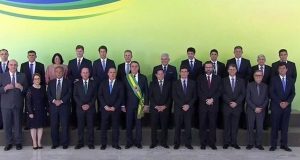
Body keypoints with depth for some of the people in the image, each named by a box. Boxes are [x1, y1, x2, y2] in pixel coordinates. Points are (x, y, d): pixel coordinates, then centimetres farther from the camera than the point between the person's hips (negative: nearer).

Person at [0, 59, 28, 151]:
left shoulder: (22, 76, 6)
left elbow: (26, 90, 4)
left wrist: (21, 87, -15)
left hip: (18, 104, 0)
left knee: (18, 124, 7)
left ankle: (18, 142, 19)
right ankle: (8, 143, 18)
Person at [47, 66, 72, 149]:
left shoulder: (68, 82, 6)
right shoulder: (51, 82, 14)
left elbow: (69, 93, -3)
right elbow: (48, 94, 6)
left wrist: (61, 101, -13)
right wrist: (54, 101, -11)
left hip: (64, 106, -2)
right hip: (53, 106, 2)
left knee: (65, 125, -1)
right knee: (54, 126, 2)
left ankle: (65, 143, 7)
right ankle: (55, 143, 12)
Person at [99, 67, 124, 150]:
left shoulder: (120, 84, 3)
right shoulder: (103, 83, 7)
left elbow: (121, 97, -2)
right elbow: (100, 95, 2)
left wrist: (114, 107, -11)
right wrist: (105, 106, -10)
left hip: (115, 109, 0)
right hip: (105, 108, 1)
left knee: (115, 126, 4)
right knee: (104, 126, 3)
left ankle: (115, 144, 12)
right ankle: (103, 144, 11)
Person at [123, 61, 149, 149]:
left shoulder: (143, 78, 2)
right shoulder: (126, 78, 1)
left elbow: (146, 92, 3)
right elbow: (124, 92, 2)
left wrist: (146, 104, -1)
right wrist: (123, 105, 0)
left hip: (140, 104, 0)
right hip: (129, 104, 0)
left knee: (138, 123, 7)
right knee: (129, 124, 5)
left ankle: (138, 142, 18)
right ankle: (129, 142, 18)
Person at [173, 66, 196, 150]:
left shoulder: (192, 83, 8)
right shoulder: (175, 83, 5)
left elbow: (194, 96, 5)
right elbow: (174, 96, -1)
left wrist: (188, 105, -8)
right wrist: (182, 105, -10)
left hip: (189, 108, 1)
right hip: (178, 108, 0)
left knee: (188, 126, 1)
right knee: (178, 126, 3)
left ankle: (188, 143, 9)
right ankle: (177, 143, 11)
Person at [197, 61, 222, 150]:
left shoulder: (217, 78, 9)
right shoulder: (200, 78, 8)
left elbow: (219, 91, 2)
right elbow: (199, 92, 1)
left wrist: (212, 99, -12)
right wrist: (206, 100, -11)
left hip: (214, 105, 0)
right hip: (203, 104, 0)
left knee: (213, 124, 2)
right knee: (202, 125, 1)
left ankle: (212, 142, 9)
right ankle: (203, 143, 8)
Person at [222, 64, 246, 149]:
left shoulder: (241, 81, 9)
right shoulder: (224, 80, 5)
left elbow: (243, 93, 3)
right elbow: (223, 94, -1)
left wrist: (236, 102, -9)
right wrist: (229, 102, -12)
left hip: (237, 106, 1)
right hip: (227, 106, -1)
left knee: (235, 125, 4)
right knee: (227, 125, 4)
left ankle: (234, 142, 10)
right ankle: (226, 142, 11)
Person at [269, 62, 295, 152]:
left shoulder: (291, 80, 10)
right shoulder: (274, 79, 1)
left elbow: (293, 93, 5)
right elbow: (272, 93, -6)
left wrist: (287, 102, -10)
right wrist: (279, 103, -13)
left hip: (287, 106, 3)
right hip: (276, 106, -3)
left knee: (285, 126, 6)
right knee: (275, 126, 0)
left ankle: (284, 145, 13)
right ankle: (273, 145, 6)